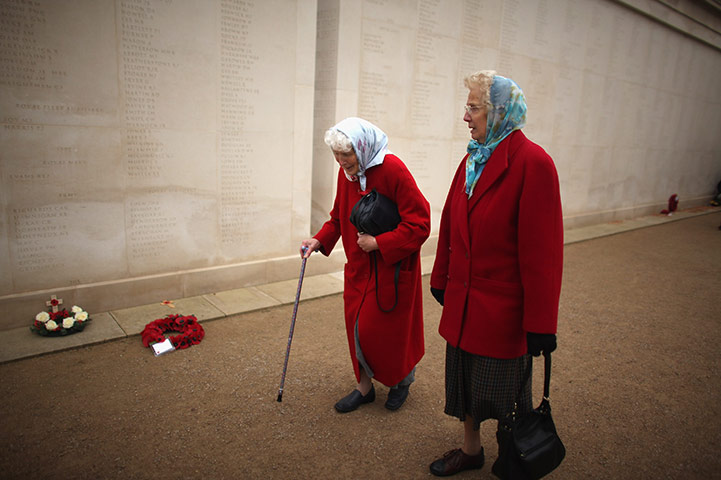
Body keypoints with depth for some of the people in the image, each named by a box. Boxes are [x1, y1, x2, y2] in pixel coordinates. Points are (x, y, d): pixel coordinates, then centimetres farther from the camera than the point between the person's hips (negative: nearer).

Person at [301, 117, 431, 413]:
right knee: (357, 327, 10)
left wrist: (379, 243, -21)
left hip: (391, 268, -6)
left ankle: (402, 380, 34)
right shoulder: (346, 172, 0)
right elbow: (339, 215, 13)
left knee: (387, 329, 5)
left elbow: (419, 224, -21)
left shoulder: (392, 170, -20)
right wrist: (320, 240, -3)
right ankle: (364, 387, 29)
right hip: (359, 267, 6)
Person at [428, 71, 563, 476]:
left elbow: (542, 249, -19)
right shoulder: (474, 158, 6)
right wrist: (441, 279, 15)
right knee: (465, 379, 20)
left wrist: (540, 323, -16)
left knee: (502, 390, 12)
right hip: (464, 301, 7)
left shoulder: (533, 163, -18)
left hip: (503, 307, -7)